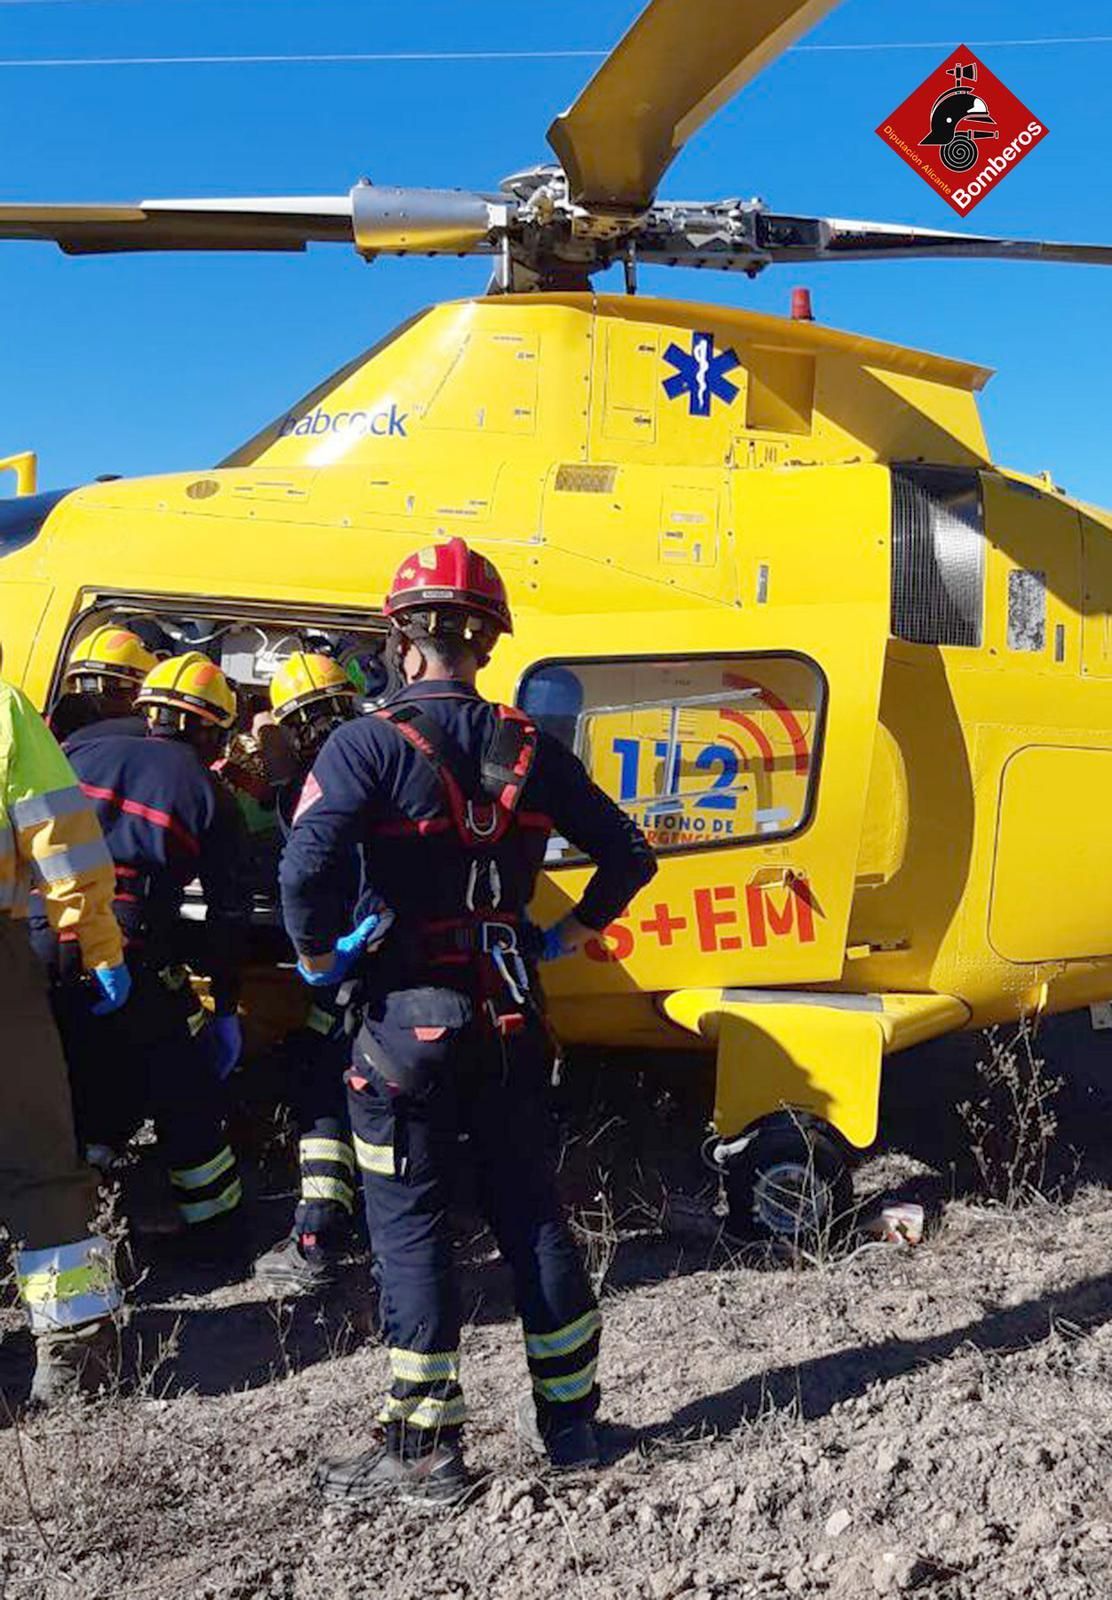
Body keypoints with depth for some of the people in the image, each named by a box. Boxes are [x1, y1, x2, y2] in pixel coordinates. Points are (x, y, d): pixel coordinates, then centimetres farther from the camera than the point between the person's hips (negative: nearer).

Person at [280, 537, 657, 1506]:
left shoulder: (371, 745, -12)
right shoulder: (530, 750, 4)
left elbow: (310, 865, -27)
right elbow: (629, 854, 8)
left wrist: (319, 958, -10)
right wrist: (568, 938, 15)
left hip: (408, 1021, -5)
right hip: (510, 1019, 5)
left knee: (409, 1224, 7)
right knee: (532, 1213, 15)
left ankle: (425, 1449, 14)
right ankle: (571, 1423, 27)